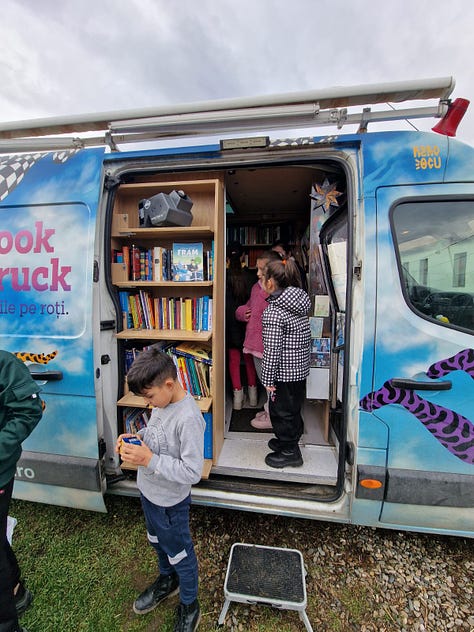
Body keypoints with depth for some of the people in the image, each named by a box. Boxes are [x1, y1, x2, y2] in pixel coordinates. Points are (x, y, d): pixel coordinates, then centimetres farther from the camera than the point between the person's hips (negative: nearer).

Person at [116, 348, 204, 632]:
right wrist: (137, 437, -10)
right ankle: (167, 580, 61)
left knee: (179, 554, 19)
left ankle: (190, 607, 47)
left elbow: (192, 472, -32)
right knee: (158, 542, 32)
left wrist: (149, 460, -32)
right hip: (149, 491, 8)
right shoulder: (163, 401, -10)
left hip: (170, 501, -8)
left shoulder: (188, 418, -36)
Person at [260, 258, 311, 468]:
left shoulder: (273, 312, -24)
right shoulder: (299, 301, 2)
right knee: (293, 407, 23)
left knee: (281, 410, 11)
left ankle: (289, 452, 29)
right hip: (301, 367, 9)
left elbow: (272, 351, -23)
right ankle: (288, 441, 44)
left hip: (285, 373, -9)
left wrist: (268, 380, -14)